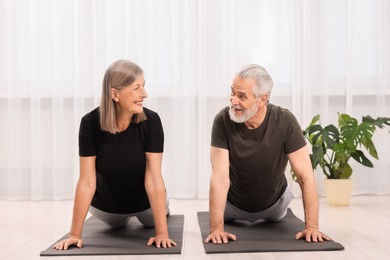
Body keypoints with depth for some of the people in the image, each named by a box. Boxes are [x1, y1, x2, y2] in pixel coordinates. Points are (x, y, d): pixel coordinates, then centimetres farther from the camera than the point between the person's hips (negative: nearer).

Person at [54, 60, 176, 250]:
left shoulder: (151, 121, -30)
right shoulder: (90, 123, -29)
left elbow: (154, 178, -30)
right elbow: (86, 182, -27)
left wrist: (162, 232, -33)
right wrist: (75, 234, -26)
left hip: (143, 201, -1)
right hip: (106, 203, 1)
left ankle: (163, 205, 54)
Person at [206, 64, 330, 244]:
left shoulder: (285, 121, -31)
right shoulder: (223, 120, -31)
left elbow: (306, 176, -29)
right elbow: (220, 177, -33)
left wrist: (311, 226, -35)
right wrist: (216, 228, -41)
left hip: (274, 202, 1)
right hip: (234, 203, 0)